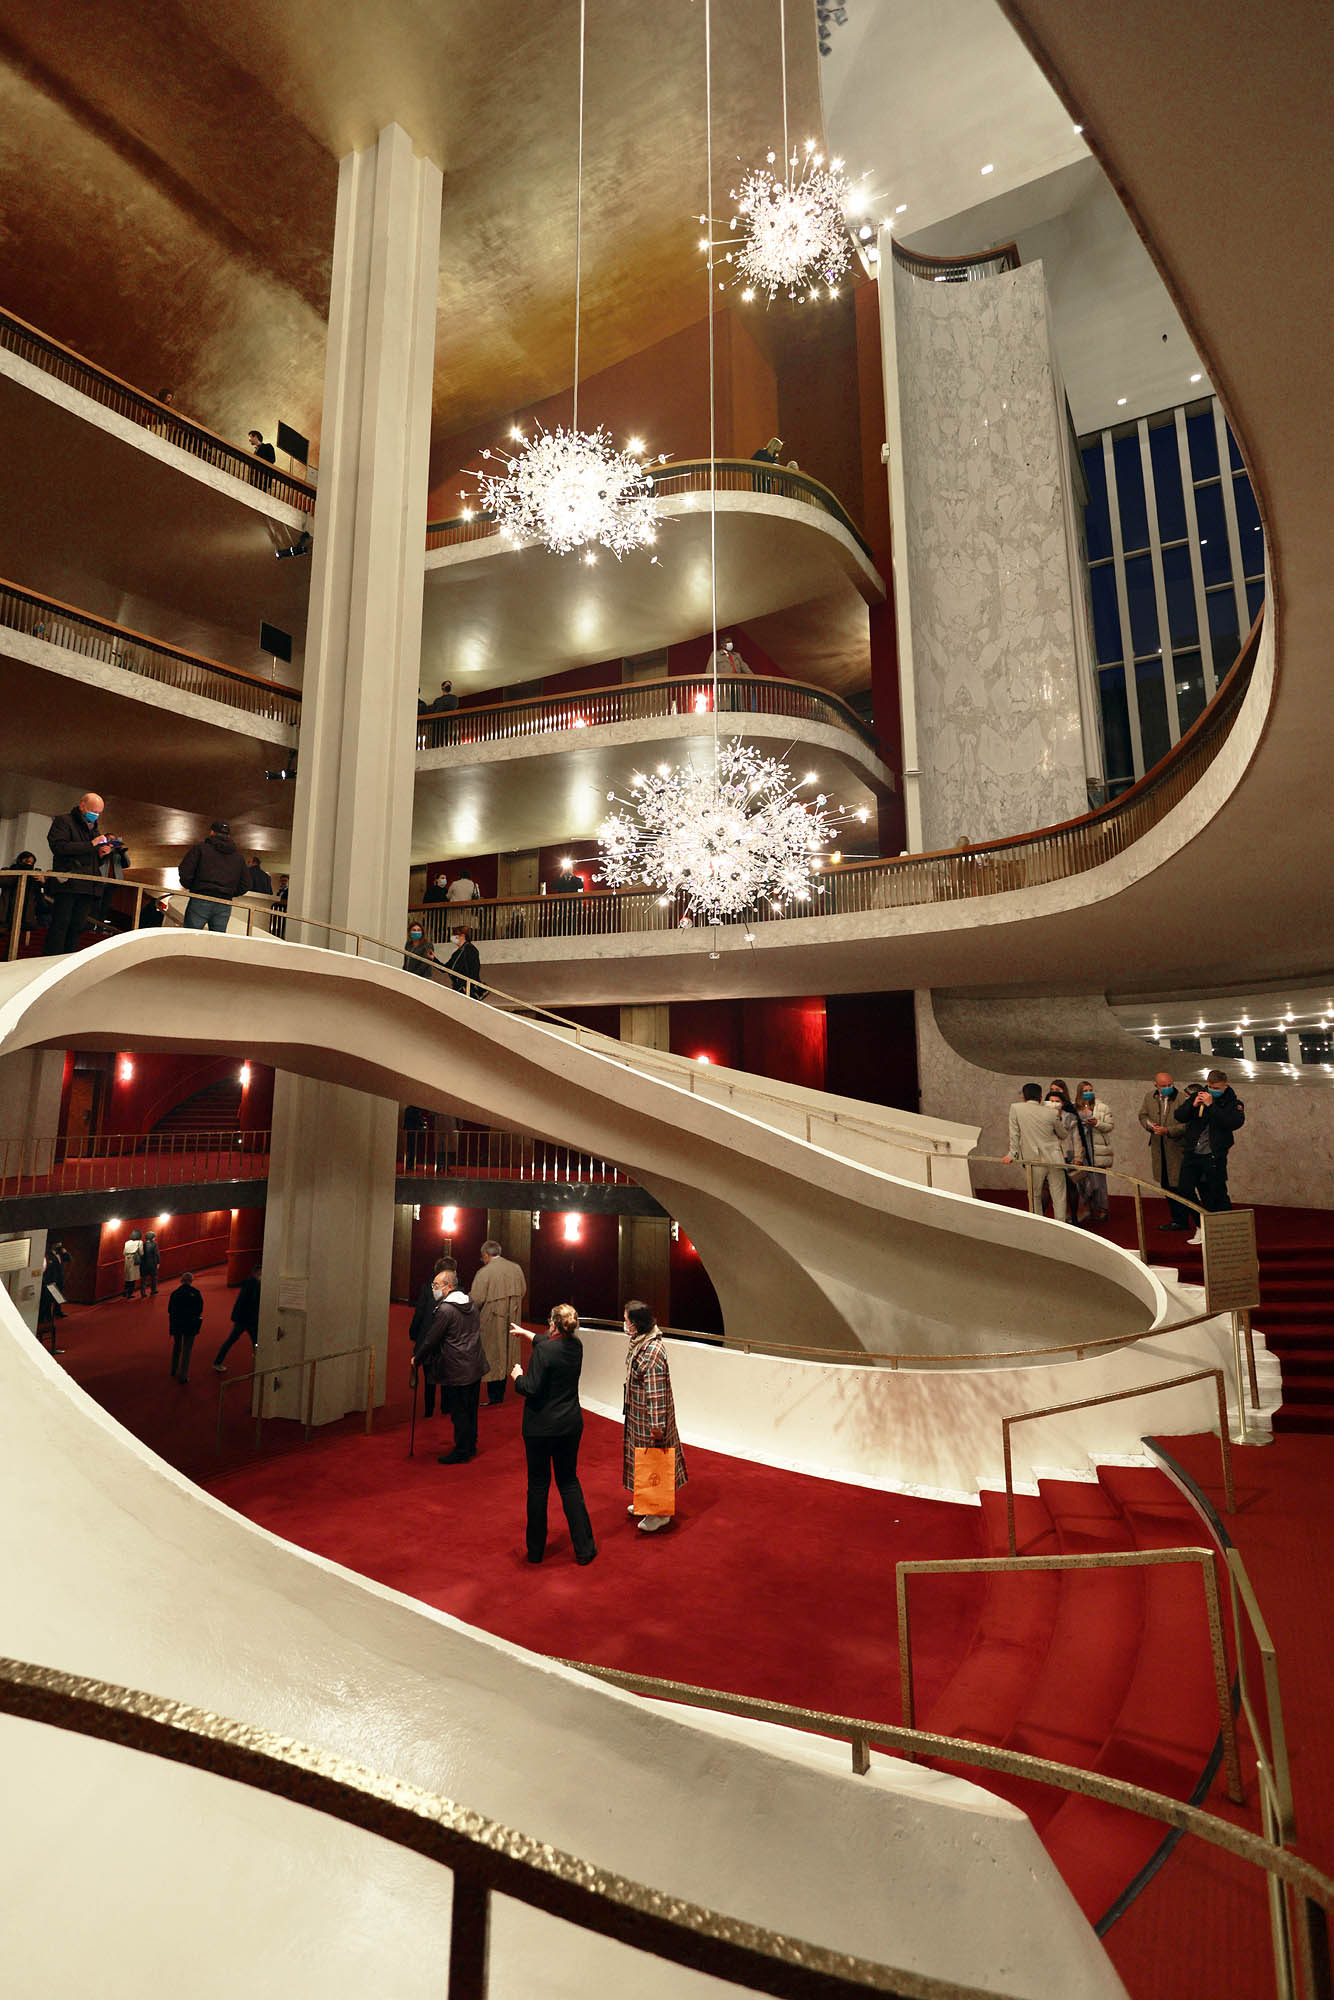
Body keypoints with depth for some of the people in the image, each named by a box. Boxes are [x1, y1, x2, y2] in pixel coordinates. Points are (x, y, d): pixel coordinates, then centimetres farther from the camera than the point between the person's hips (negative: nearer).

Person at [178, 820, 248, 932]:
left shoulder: (200, 847, 2)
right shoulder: (239, 856, 14)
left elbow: (185, 872, -6)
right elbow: (244, 885, 13)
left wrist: (189, 886, 12)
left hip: (200, 902, -3)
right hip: (224, 905, 3)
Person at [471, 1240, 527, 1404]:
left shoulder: (484, 1272, -18)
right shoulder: (516, 1268, -1)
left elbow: (477, 1300, -18)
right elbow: (523, 1291, 9)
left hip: (491, 1322, -5)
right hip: (511, 1320, 5)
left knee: (491, 1359, 8)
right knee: (505, 1354, 18)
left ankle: (494, 1396, 14)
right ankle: (501, 1393, 28)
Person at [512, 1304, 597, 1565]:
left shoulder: (544, 1350, -21)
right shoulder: (576, 1346, 0)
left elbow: (531, 1388, -23)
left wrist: (517, 1376, -2)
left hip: (541, 1428, -5)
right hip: (570, 1425, 5)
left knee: (538, 1485, 11)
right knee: (569, 1481, 16)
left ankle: (535, 1550, 24)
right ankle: (584, 1548, 15)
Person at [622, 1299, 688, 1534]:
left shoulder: (653, 1352, -30)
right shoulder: (638, 1342, -1)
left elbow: (656, 1392, -27)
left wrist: (656, 1425, -23)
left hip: (648, 1416, -9)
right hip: (636, 1413, 9)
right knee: (641, 1454, 21)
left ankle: (660, 1513, 19)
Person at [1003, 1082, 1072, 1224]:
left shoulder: (1015, 1108, -3)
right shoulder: (1052, 1113, -2)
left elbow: (1014, 1134, -3)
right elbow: (1063, 1135, 12)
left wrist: (1012, 1154, 1)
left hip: (1034, 1160, 0)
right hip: (1054, 1159, 0)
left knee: (1034, 1195, 14)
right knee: (1058, 1195, 9)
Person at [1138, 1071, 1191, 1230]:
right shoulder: (1149, 1097, 5)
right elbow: (1143, 1115, 13)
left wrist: (1168, 1130, -24)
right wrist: (1150, 1125, -6)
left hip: (1177, 1147, -6)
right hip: (1159, 1149, 6)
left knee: (1178, 1186, -1)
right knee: (1166, 1186, 15)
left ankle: (1181, 1221, 10)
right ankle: (1174, 1218, 28)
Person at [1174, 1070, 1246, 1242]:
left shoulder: (1233, 1103, -2)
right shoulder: (1197, 1096, 7)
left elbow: (1235, 1123, -22)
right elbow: (1179, 1116, 4)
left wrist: (1211, 1106, -23)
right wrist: (1193, 1105, -13)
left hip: (1214, 1157, -4)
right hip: (1192, 1153, 4)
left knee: (1218, 1195, 0)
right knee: (1185, 1190, 4)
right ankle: (1202, 1227, 19)